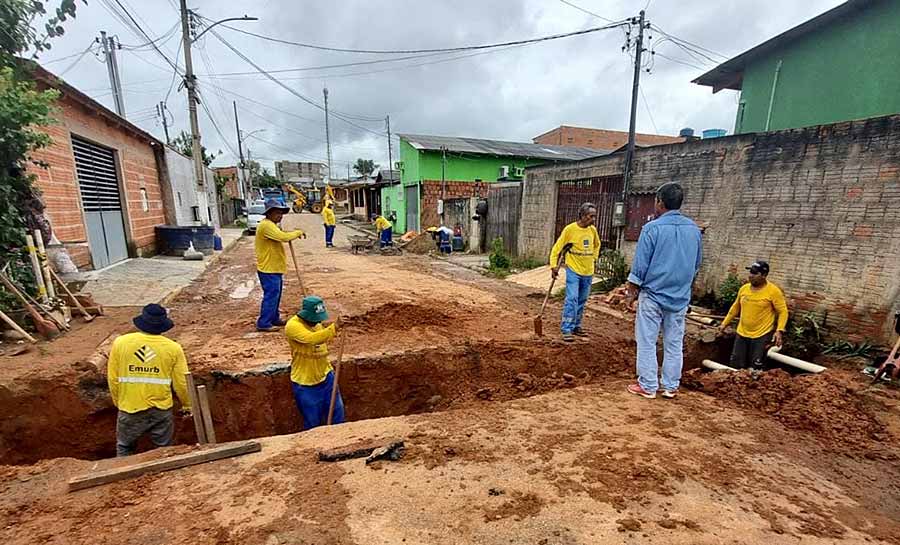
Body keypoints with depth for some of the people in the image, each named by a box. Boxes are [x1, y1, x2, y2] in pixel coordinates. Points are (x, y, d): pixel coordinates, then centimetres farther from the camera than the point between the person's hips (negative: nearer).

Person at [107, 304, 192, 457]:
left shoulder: (120, 342, -8)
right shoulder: (173, 348, -10)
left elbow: (113, 378, 0)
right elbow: (181, 382, -5)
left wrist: (118, 402, 17)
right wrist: (187, 405, 11)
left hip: (130, 409, 1)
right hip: (161, 410, -1)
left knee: (124, 448, 23)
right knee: (164, 450, 15)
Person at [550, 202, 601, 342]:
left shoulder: (593, 230, 4)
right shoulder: (570, 229, -11)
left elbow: (597, 245, 25)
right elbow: (557, 248, -8)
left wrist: (594, 258, 13)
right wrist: (554, 266, -15)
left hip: (588, 272, 6)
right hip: (573, 270, -6)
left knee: (581, 301, 13)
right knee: (572, 299, -13)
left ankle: (576, 326, 25)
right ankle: (567, 330, -7)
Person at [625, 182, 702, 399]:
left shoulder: (652, 228, -12)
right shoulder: (694, 229, 5)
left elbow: (640, 264, -11)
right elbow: (697, 264, 14)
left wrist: (632, 291, -2)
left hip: (653, 294, -5)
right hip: (680, 297, 6)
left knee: (647, 342, 4)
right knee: (674, 344, 13)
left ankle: (648, 386, 11)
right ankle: (671, 387, 23)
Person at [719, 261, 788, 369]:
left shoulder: (773, 291, -12)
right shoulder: (744, 288, 3)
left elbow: (783, 311, -10)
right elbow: (736, 307, 14)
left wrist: (779, 331, -23)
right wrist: (725, 323, 16)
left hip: (762, 335, -5)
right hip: (742, 334, 5)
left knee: (756, 368, 1)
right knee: (736, 365, 11)